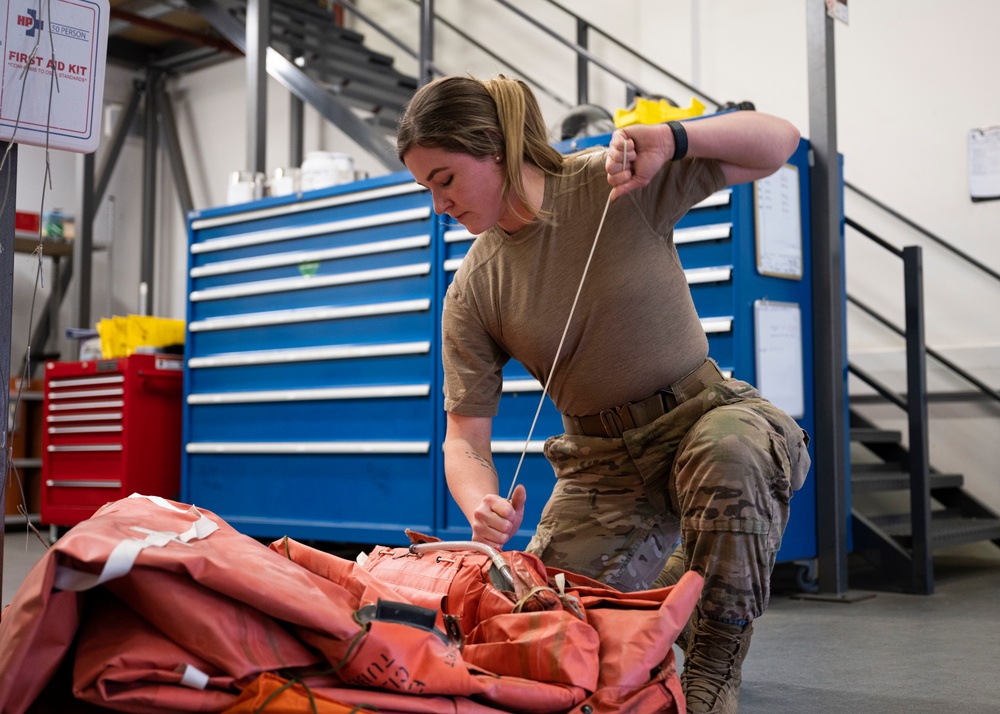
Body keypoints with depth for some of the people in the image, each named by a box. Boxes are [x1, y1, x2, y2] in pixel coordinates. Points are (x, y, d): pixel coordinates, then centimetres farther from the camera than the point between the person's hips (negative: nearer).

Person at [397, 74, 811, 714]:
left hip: (703, 416, -3)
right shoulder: (472, 294, -3)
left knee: (730, 452, -38)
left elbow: (780, 141, -10)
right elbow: (464, 437, -4)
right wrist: (483, 507, -27)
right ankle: (665, 585, 23)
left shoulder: (620, 184, -10)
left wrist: (672, 137, -28)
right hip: (601, 463, 3)